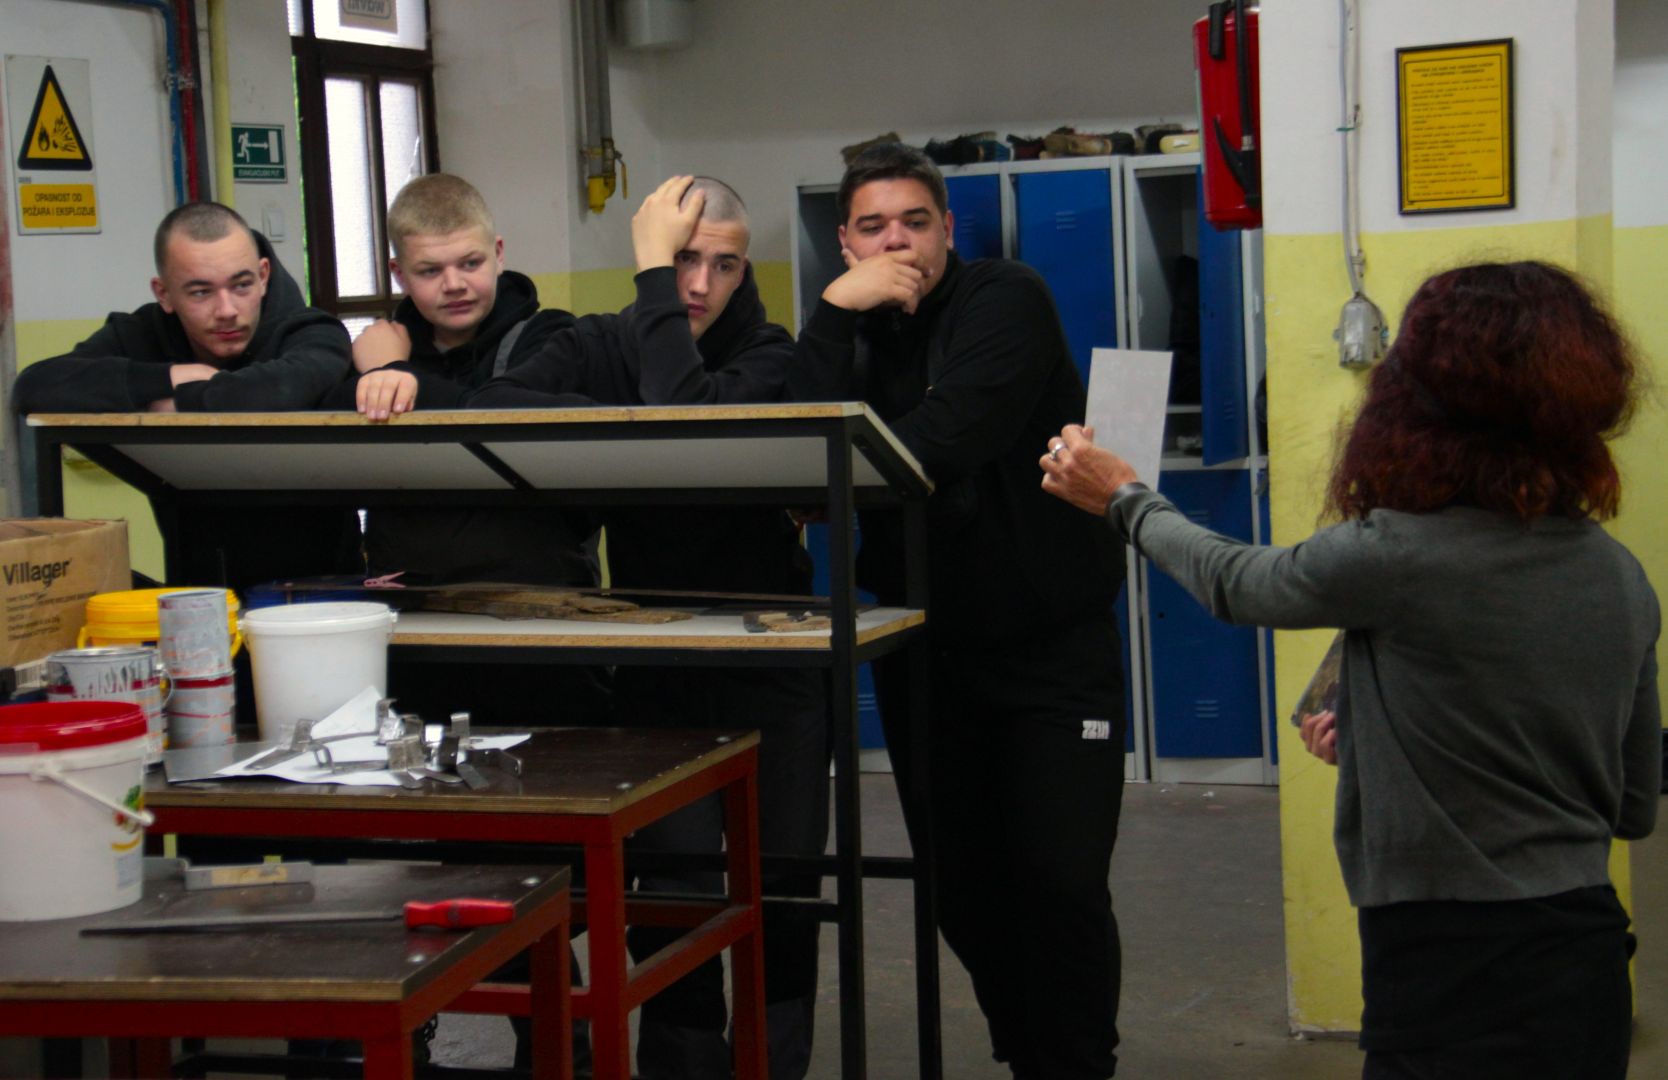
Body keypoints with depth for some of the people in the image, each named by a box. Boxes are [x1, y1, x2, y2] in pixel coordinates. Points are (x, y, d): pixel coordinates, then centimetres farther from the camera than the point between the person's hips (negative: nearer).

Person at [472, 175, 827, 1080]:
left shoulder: (765, 353, -4)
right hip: (655, 660, 0)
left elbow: (688, 413, -25)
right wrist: (632, 418, -24)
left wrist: (652, 279, -17)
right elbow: (491, 406, -17)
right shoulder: (599, 347, 1)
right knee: (676, 894, -6)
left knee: (782, 892, 5)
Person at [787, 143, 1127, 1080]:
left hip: (1051, 643, -5)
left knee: (1061, 885, -8)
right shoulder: (854, 331, 6)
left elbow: (953, 433, -25)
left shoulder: (1006, 300, -8)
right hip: (926, 645, 5)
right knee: (965, 889, 10)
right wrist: (837, 312, -18)